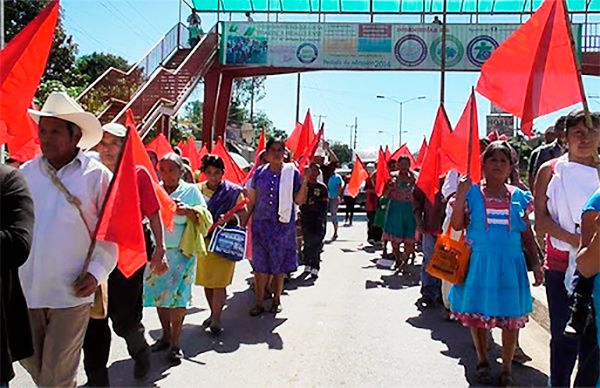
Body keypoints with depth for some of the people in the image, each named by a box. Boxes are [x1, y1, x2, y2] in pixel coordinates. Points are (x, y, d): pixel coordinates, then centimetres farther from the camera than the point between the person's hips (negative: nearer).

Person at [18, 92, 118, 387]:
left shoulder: (97, 176, -6)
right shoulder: (25, 173, 4)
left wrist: (97, 272, -12)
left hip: (71, 291, -4)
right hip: (26, 287, 4)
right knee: (30, 361, 19)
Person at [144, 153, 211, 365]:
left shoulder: (191, 191, 0)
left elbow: (205, 220, -2)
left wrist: (188, 211, -20)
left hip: (181, 252, -3)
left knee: (177, 296, -5)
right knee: (159, 294, 9)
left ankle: (175, 344, 6)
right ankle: (166, 336, 26)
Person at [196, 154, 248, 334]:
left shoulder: (233, 191, -1)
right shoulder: (198, 190, 7)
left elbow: (243, 213, -1)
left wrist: (229, 217, -18)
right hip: (203, 240, 4)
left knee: (219, 282, -5)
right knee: (206, 281, 11)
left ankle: (216, 319, 4)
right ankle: (213, 313, 27)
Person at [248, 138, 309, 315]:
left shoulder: (292, 172, 0)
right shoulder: (259, 173, 5)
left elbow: (299, 200, -2)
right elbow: (252, 200, 10)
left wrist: (305, 181, -13)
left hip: (283, 225, -1)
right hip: (261, 224, 1)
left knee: (279, 267, 8)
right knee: (260, 266, 2)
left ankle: (277, 300, 24)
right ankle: (259, 302, 12)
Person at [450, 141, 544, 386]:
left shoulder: (518, 197, 6)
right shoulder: (472, 193, 0)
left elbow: (528, 234, 10)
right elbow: (457, 225, -9)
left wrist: (536, 264, 3)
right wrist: (460, 194, -16)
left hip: (510, 264, 1)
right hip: (478, 263, -1)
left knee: (512, 316, 4)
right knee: (477, 313, 9)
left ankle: (507, 366, 22)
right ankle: (482, 361, 30)